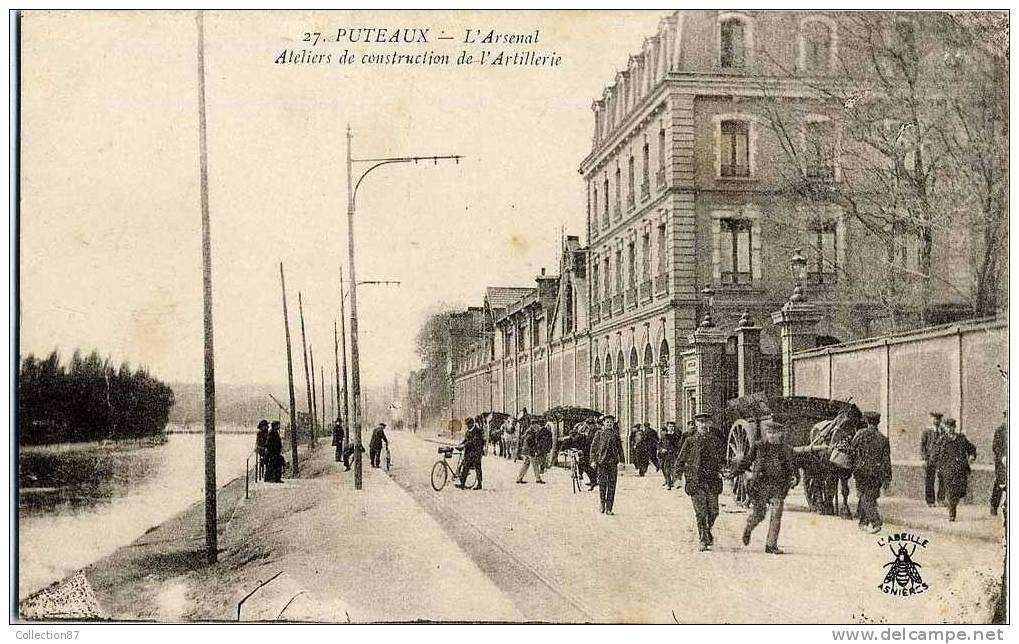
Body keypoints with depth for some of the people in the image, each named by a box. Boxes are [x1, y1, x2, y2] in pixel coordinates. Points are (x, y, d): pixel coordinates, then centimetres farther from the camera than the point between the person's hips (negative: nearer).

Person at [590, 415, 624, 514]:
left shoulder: (615, 433, 10)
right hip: (601, 461, -1)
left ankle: (609, 509, 2)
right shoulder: (599, 433, 6)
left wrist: (621, 461, 7)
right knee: (602, 483, -3)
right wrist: (593, 460, -3)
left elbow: (620, 447, 14)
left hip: (613, 461, 1)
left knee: (612, 484, -2)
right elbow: (593, 446, 5)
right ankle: (602, 504, 15)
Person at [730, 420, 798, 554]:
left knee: (776, 515, -4)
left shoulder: (786, 449, 9)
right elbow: (746, 461, 8)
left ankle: (771, 545, 3)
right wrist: (734, 473, -2)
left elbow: (791, 467, 16)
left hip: (779, 487, 2)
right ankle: (748, 529, 31)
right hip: (761, 485, -2)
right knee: (759, 514, -2)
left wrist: (795, 477, -4)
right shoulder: (758, 446, 4)